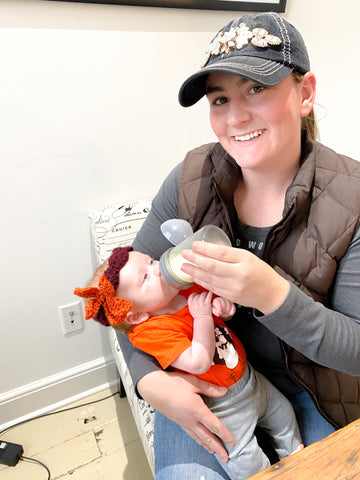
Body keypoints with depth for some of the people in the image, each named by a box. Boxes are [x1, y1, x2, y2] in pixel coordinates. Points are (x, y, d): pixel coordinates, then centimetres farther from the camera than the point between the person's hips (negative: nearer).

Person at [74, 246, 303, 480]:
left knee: (282, 411, 26)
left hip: (249, 376, 7)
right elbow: (199, 363, -35)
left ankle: (294, 449, 54)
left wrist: (225, 307, -16)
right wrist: (202, 316, -32)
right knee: (245, 461, 5)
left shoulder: (189, 287, -11)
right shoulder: (153, 331, -31)